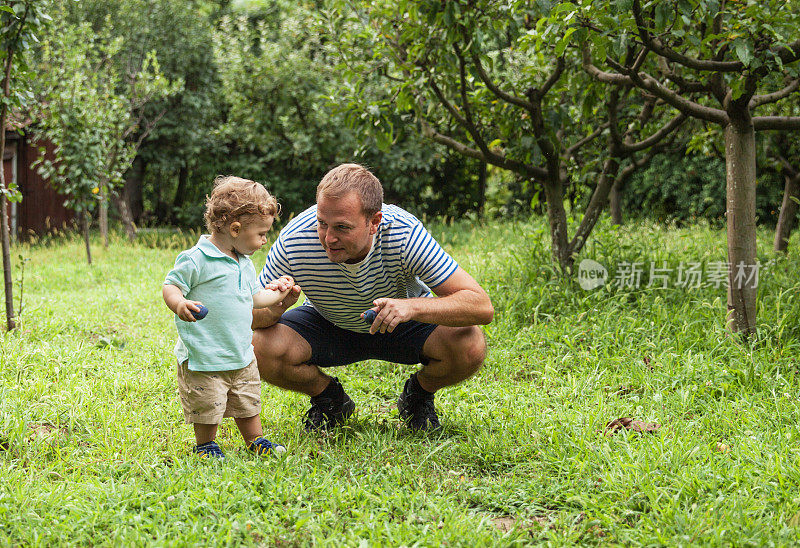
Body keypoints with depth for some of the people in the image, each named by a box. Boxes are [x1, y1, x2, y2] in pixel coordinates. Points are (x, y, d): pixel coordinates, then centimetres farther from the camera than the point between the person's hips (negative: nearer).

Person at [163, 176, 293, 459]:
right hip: (203, 358, -7)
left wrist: (278, 293, 24)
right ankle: (205, 445, 23)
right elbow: (170, 287, -15)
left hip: (242, 355, 7)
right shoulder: (196, 259, -16)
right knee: (208, 405, 2)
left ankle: (255, 440, 34)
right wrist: (180, 304, -34)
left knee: (248, 403, 17)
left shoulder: (244, 263, 11)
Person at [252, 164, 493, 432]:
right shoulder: (294, 242, -30)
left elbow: (482, 306, -37)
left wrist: (411, 306, -53)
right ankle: (329, 398, 6)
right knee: (261, 349, -27)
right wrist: (274, 307, -43)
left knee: (470, 346, -29)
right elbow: (251, 316, -18)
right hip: (328, 326, 1)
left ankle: (418, 396, 6)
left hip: (404, 326, -1)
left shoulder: (404, 234, -34)